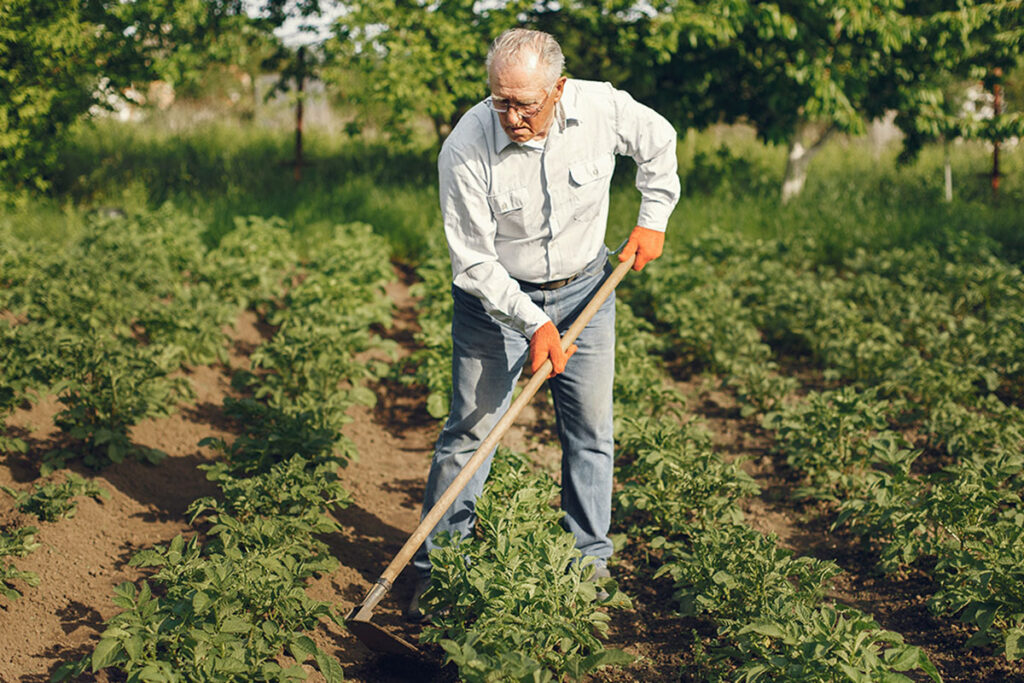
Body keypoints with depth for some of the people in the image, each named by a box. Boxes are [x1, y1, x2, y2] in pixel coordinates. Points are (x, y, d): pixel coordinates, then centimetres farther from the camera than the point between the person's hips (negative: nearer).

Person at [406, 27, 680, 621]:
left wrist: (654, 219, 3)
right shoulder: (466, 148, -26)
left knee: (591, 430, 6)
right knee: (471, 429, -3)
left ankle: (591, 565, 20)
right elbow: (473, 260, -20)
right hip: (497, 296, -3)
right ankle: (436, 568, 8)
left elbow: (659, 143, 5)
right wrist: (532, 323, -24)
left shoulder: (603, 109, -19)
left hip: (585, 289, 3)